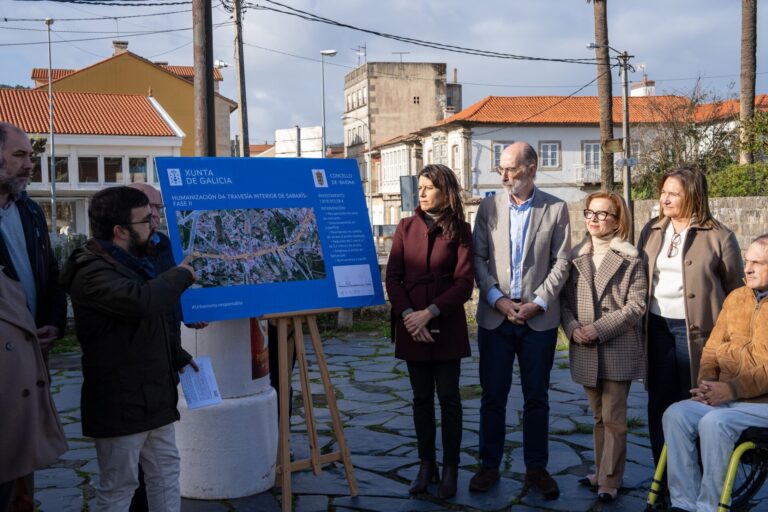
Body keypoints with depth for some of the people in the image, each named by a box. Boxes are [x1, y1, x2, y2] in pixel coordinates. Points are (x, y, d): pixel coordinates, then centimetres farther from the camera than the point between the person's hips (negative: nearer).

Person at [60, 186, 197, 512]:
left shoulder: (130, 263, 15)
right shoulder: (92, 273, -18)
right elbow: (141, 301, -36)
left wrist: (178, 357, 23)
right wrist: (182, 275, -20)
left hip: (153, 397, 10)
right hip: (120, 403, -9)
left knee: (166, 474, 14)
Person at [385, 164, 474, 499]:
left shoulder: (460, 231, 0)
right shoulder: (406, 227, 7)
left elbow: (464, 282, -7)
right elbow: (393, 277, 1)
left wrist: (430, 312, -16)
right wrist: (408, 315, -12)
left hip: (447, 326, -2)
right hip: (411, 327, 3)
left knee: (448, 398, 4)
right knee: (421, 398, 10)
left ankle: (450, 469, 13)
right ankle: (426, 465, 19)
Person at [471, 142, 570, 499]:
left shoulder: (556, 209, 0)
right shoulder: (489, 207, 4)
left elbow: (560, 263, -2)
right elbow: (478, 258, 1)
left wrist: (537, 303, -11)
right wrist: (497, 299, -10)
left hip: (539, 318, -1)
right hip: (495, 316, 1)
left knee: (537, 397, 8)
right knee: (492, 396, 7)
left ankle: (536, 468, 21)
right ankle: (489, 465, 20)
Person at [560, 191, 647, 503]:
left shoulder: (630, 259, -3)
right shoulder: (574, 257, 9)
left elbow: (636, 306, -9)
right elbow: (564, 299, 7)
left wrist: (599, 329, -16)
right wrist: (572, 328, -11)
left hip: (617, 350, -4)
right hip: (585, 352, 4)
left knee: (614, 418, 1)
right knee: (599, 417, 16)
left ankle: (610, 481, 10)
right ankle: (602, 471, 27)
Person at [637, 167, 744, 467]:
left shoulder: (718, 237, -5)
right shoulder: (651, 232, 9)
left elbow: (735, 290, 0)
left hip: (696, 329, -4)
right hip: (657, 327, 4)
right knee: (659, 403, 8)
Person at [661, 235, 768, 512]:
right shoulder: (736, 297, 13)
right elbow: (713, 347, 14)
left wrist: (733, 389, -22)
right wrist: (706, 381, -3)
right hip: (726, 396, 6)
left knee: (714, 422, -29)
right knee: (675, 414, -15)